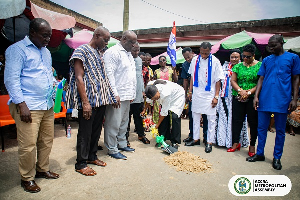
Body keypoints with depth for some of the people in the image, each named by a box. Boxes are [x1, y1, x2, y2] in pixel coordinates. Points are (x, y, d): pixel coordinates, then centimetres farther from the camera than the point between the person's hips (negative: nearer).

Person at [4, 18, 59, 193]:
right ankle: (27, 178, 17)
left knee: (47, 141, 12)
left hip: (48, 105, 7)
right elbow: (11, 79, -10)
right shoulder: (17, 49, -4)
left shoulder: (46, 52, 18)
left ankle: (42, 169, 31)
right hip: (28, 107, -7)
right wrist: (21, 104, -16)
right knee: (28, 145, -2)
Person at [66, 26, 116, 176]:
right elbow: (79, 78, -15)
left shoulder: (98, 54, 17)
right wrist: (85, 102, -20)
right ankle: (81, 164, 14)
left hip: (100, 100, 8)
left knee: (96, 130, 15)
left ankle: (92, 156, 31)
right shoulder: (82, 51, -8)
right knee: (85, 132, 0)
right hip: (88, 101, -8)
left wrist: (109, 97, 15)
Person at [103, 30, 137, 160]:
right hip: (117, 96, -9)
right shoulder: (113, 52, -9)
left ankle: (122, 144, 30)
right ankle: (112, 149, 10)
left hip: (127, 95, 9)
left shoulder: (129, 54, 20)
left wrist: (132, 93, 19)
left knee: (124, 122, 17)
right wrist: (114, 94, -21)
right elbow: (109, 74, -17)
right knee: (114, 123, -2)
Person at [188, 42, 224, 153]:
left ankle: (209, 142, 13)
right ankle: (196, 138, 25)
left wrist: (216, 96, -10)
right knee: (195, 116, 11)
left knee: (211, 118, 2)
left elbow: (218, 80, -6)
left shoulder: (215, 61, -6)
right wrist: (190, 91, 9)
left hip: (209, 94, -3)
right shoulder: (195, 60, 4)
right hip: (196, 93, 4)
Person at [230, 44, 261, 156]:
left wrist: (249, 92, -17)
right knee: (237, 120, 5)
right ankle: (236, 143, 17)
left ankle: (252, 145, 18)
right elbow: (233, 81, 3)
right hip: (238, 97, 3)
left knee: (253, 122, 5)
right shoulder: (238, 66, 10)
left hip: (253, 98, -2)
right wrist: (240, 91, -13)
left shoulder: (260, 66, 0)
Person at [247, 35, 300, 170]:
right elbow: (261, 79, 9)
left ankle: (277, 158, 20)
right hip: (264, 100, 3)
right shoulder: (266, 60, 12)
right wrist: (256, 96, -2)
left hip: (282, 100, -2)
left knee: (280, 131, 7)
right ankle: (260, 154, 23)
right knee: (262, 128, 9)